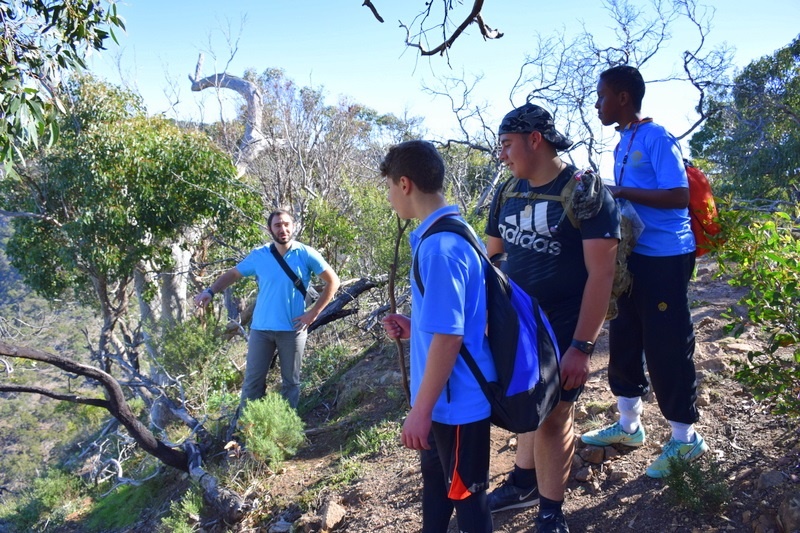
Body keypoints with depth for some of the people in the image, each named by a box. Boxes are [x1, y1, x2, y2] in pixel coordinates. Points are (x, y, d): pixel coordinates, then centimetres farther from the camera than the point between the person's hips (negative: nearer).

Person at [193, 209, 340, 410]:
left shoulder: (306, 254, -5)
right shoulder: (259, 255, 1)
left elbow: (333, 282, -1)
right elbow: (233, 274, 10)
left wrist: (314, 312, -6)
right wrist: (210, 291, -8)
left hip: (292, 329, -1)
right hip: (261, 328, 2)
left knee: (291, 382, 9)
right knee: (253, 380, 6)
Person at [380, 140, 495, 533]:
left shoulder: (439, 247, -25)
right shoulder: (449, 234, 5)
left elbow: (449, 336, -26)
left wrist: (420, 410, -21)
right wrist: (414, 327, 6)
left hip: (457, 399, -9)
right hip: (447, 395, 9)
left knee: (465, 493, 10)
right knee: (436, 479, 26)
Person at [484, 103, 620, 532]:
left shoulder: (585, 192, -14)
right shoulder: (508, 194, 5)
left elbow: (601, 275, -17)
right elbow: (490, 257, 14)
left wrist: (582, 346, -21)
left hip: (562, 331, -5)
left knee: (552, 416, 6)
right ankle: (524, 482, 40)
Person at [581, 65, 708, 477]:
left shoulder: (656, 138, -13)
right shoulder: (623, 143, 14)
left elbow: (679, 196, -21)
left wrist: (623, 193, -21)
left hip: (665, 258, -9)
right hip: (632, 255, 9)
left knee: (666, 346, -1)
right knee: (625, 340, 15)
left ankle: (685, 439, 16)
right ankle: (628, 425, 30)